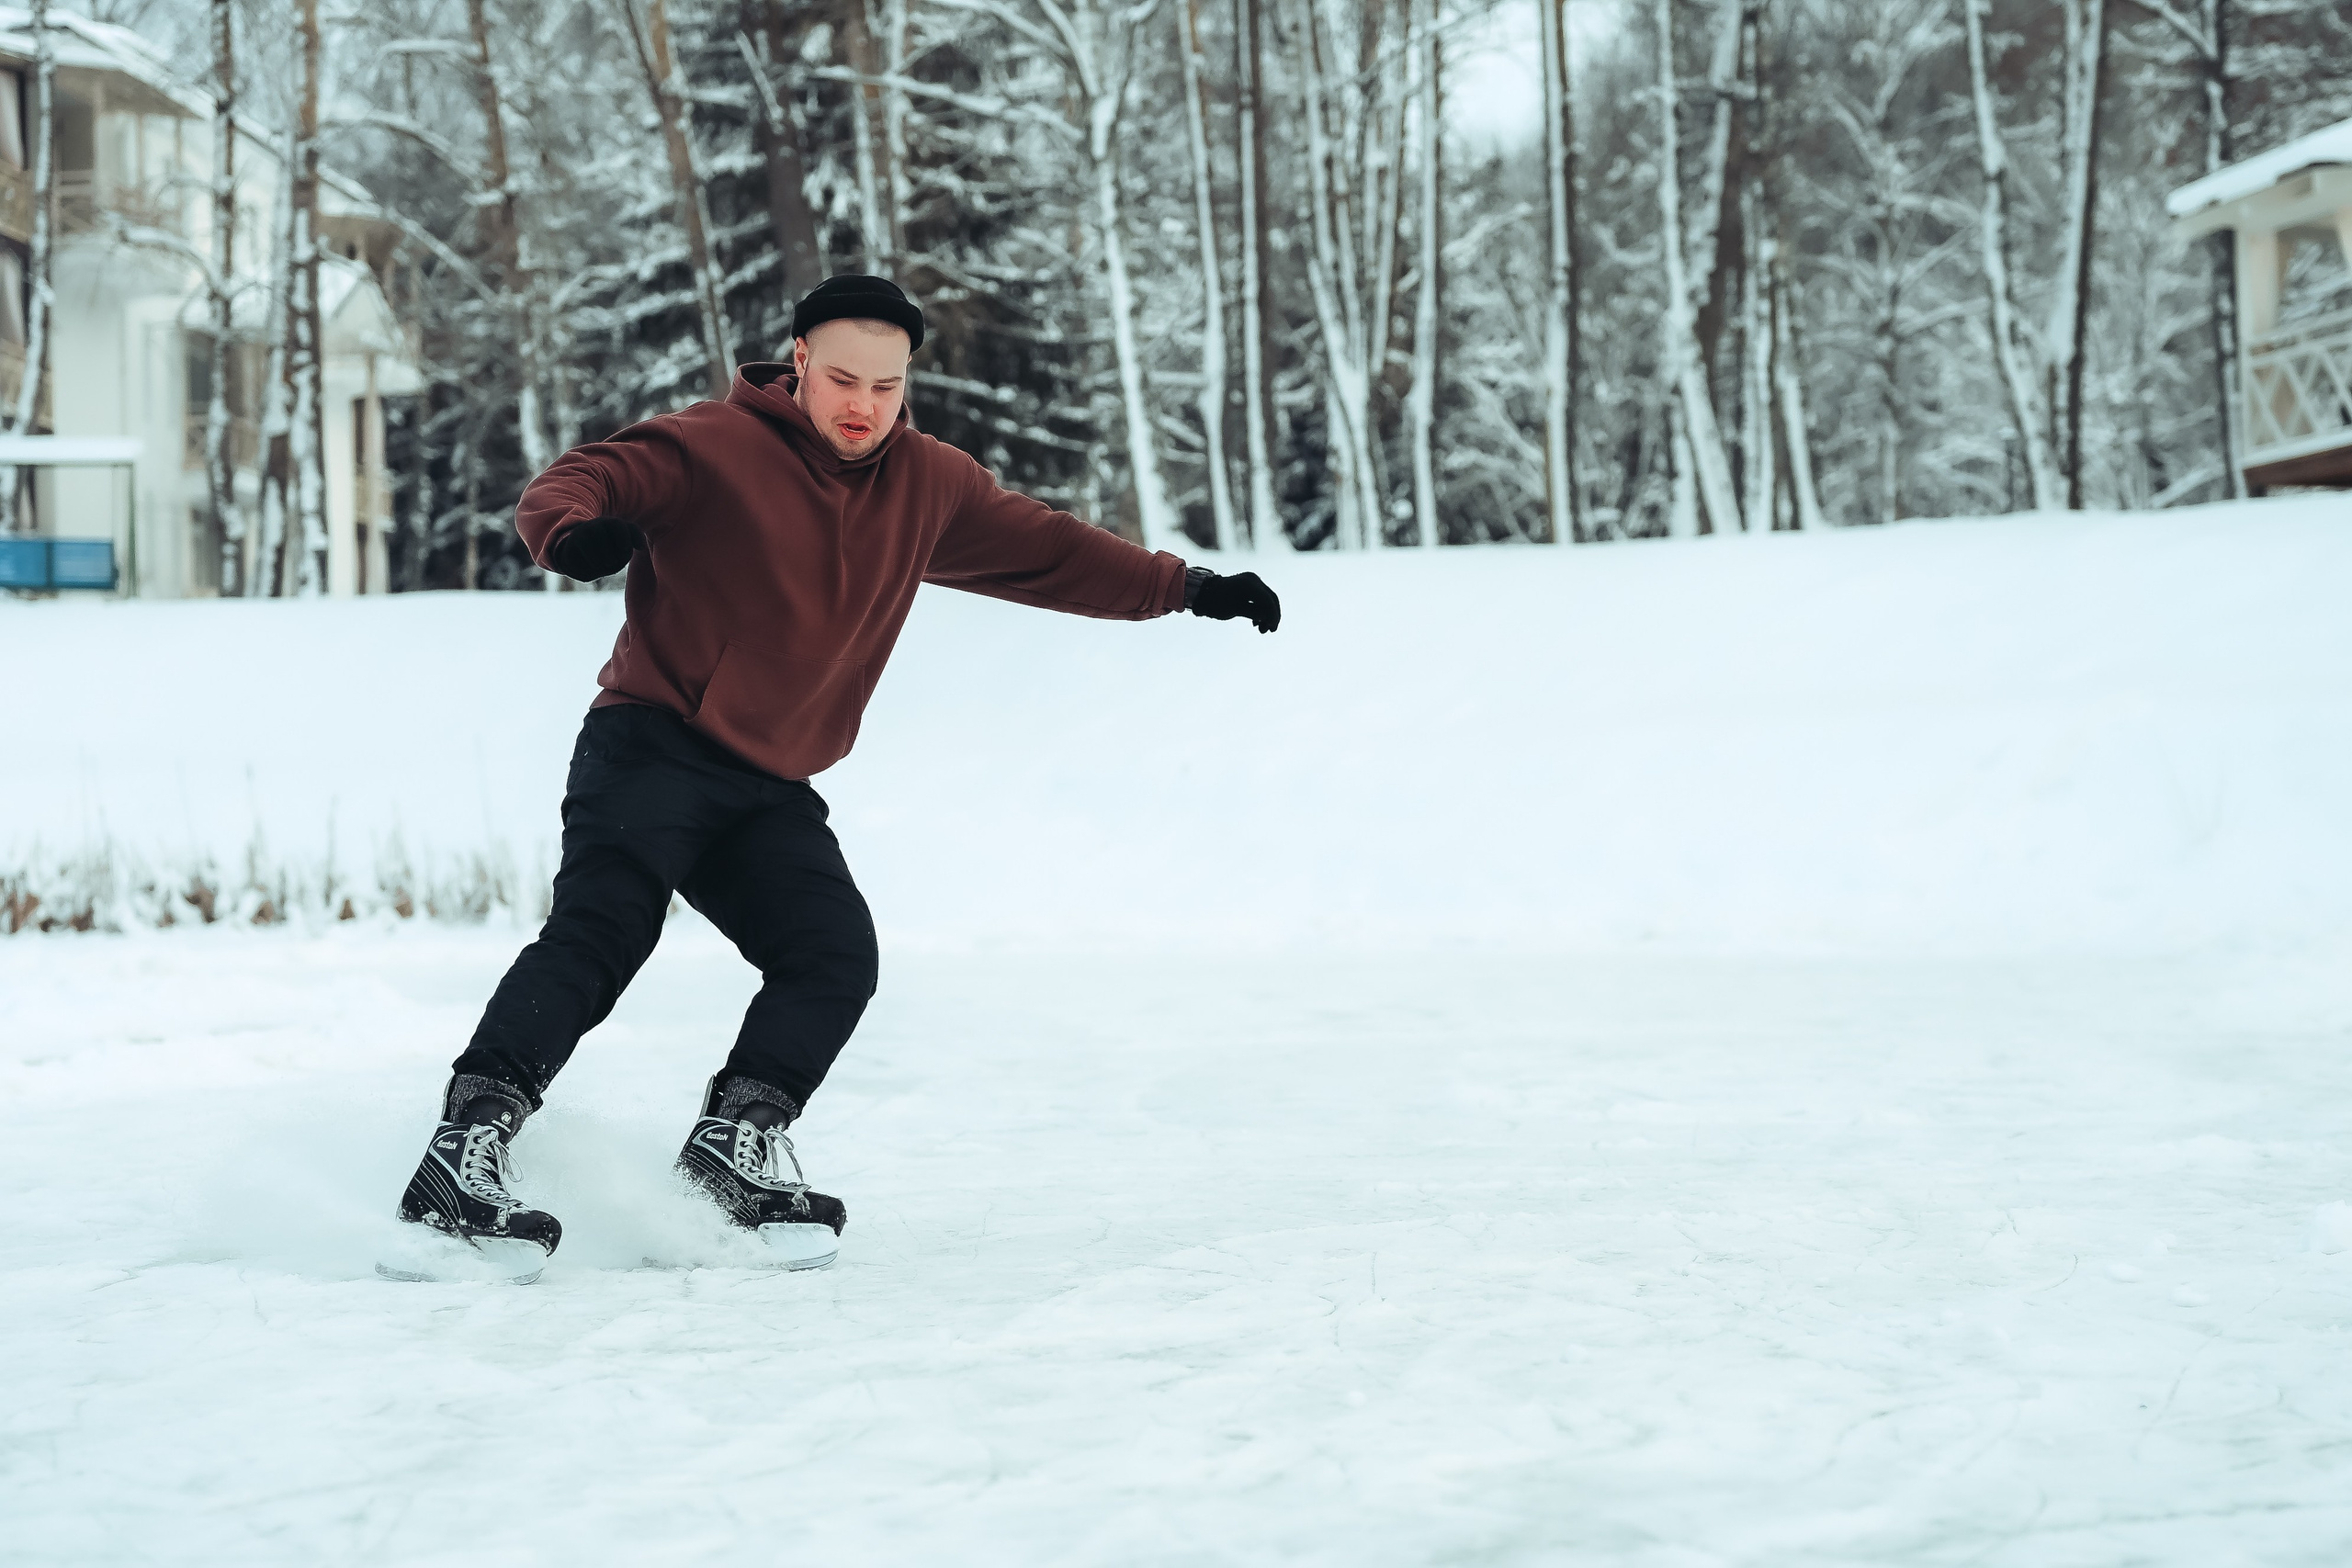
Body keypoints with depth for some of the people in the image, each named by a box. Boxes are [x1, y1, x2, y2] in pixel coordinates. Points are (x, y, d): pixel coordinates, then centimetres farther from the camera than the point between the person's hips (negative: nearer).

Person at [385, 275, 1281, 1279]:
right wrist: (575, 531, -40)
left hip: (769, 794, 6)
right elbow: (576, 482, -15)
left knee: (835, 956, -13)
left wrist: (1187, 591, 22)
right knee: (599, 933, -23)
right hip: (651, 751, -6)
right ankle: (461, 1157, -27)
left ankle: (736, 1141, 4)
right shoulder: (715, 445, -7)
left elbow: (1041, 548, 22)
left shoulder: (927, 487, 11)